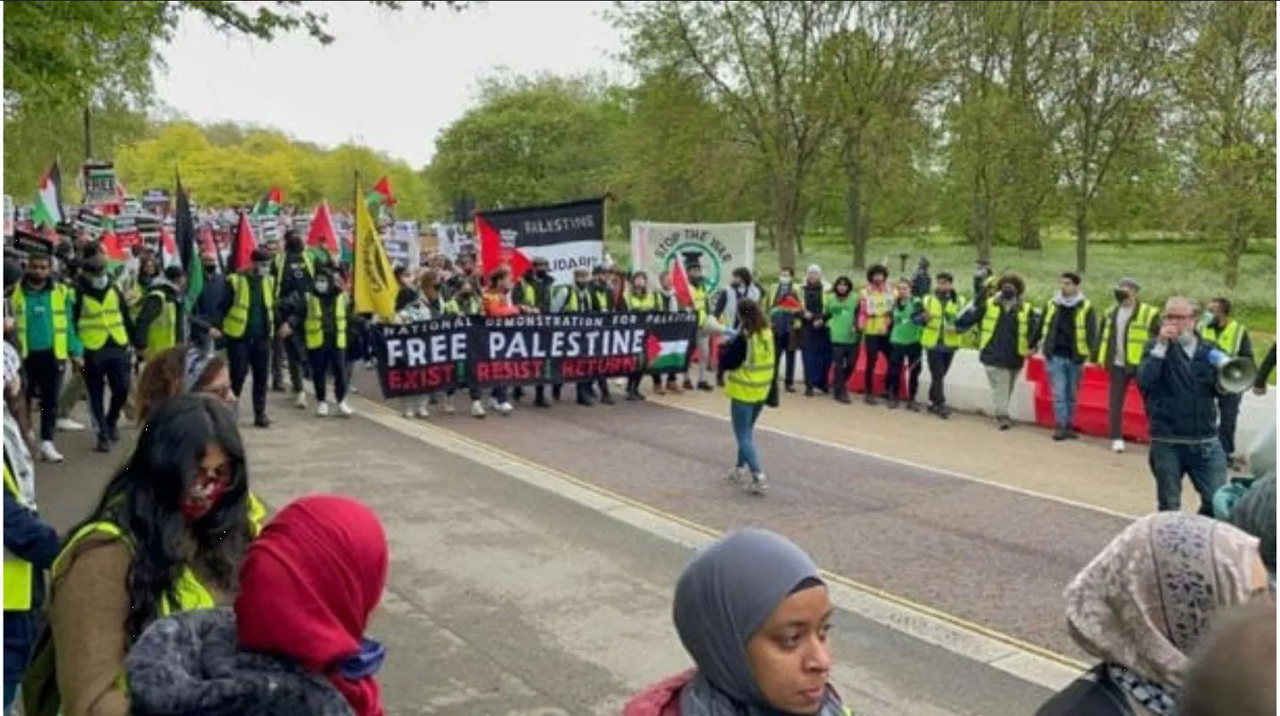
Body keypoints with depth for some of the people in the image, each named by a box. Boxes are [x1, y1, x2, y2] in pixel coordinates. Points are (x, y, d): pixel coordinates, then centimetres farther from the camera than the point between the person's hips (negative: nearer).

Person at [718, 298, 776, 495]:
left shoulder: (743, 338, -22)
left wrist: (725, 347, 1)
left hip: (744, 391, -8)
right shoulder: (768, 334, 1)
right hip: (762, 390, 8)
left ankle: (759, 477, -12)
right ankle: (741, 469, 32)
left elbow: (727, 362, -19)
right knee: (748, 431, 23)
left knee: (743, 436, -2)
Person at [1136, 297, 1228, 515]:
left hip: (1206, 442, 2)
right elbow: (1143, 381, -18)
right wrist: (1161, 345, -20)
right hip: (1167, 443, -2)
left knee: (1218, 502, 0)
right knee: (1169, 507, 8)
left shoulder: (1209, 350, 7)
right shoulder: (1157, 348, 0)